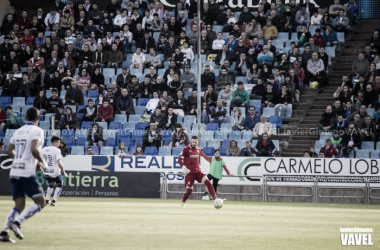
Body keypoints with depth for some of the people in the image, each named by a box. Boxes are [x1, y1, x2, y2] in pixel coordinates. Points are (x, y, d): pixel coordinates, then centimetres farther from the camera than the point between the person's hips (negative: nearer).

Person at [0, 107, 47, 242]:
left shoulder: (18, 131, 16)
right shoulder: (37, 131, -5)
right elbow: (34, 149, -20)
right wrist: (42, 162, -4)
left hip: (14, 172, 7)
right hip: (27, 173, -7)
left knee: (19, 205, 10)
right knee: (40, 202, -1)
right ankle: (17, 222, -16)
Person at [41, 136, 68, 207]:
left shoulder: (43, 149, 6)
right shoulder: (57, 150, -12)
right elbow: (59, 163, -20)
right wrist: (64, 172, -9)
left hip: (46, 173, 5)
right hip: (55, 172, -5)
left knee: (52, 183, 31)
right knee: (60, 183, 20)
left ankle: (46, 200, 26)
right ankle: (53, 201, 8)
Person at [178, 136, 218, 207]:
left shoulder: (198, 149, 11)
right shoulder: (186, 149, -7)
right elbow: (180, 159, -11)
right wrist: (183, 167, -25)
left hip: (197, 171, 5)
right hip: (189, 172, -5)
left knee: (207, 182, -16)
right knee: (189, 190, -6)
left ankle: (215, 199, -21)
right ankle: (183, 203, 18)